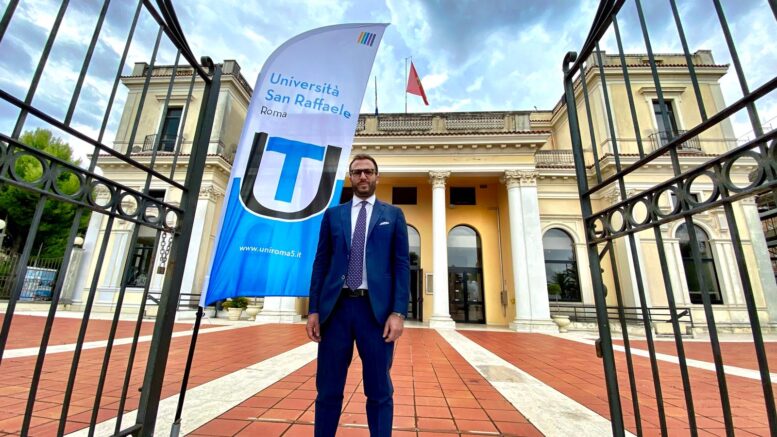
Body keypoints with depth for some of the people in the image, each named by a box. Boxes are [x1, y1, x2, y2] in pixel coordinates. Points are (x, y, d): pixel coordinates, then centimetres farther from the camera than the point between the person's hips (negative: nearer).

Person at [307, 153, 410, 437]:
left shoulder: (393, 215, 9)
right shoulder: (332, 215, 13)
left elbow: (401, 265, 2)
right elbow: (321, 263, 9)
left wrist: (398, 312, -7)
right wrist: (314, 309, 2)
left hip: (377, 309, -1)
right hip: (336, 307, 2)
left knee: (379, 391, 9)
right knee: (328, 389, 12)